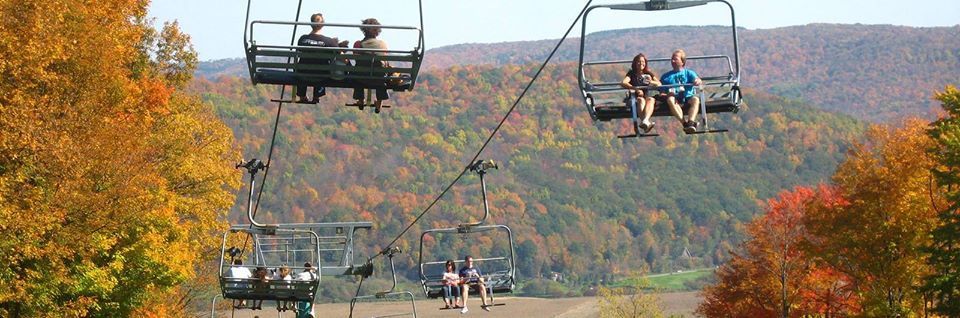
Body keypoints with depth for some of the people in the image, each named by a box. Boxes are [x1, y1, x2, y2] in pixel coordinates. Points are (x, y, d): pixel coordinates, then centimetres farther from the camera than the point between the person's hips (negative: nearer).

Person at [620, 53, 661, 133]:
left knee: (650, 100, -34)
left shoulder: (649, 74, 20)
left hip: (649, 96, 1)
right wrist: (636, 89, -21)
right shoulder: (631, 74, 13)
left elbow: (659, 84, 8)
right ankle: (647, 123, -59)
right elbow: (623, 83, -7)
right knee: (641, 100, -36)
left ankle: (645, 121, -62)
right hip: (636, 97, -1)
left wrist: (651, 82, -16)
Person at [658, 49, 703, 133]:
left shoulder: (689, 73, 20)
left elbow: (697, 80, 0)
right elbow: (661, 92, 15)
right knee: (670, 100, -35)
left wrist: (698, 81, -26)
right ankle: (684, 122, -50)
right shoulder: (666, 76, 24)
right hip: (675, 97, 0)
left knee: (695, 99, -34)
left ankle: (691, 122, -53)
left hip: (688, 97, 0)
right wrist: (666, 95, -9)